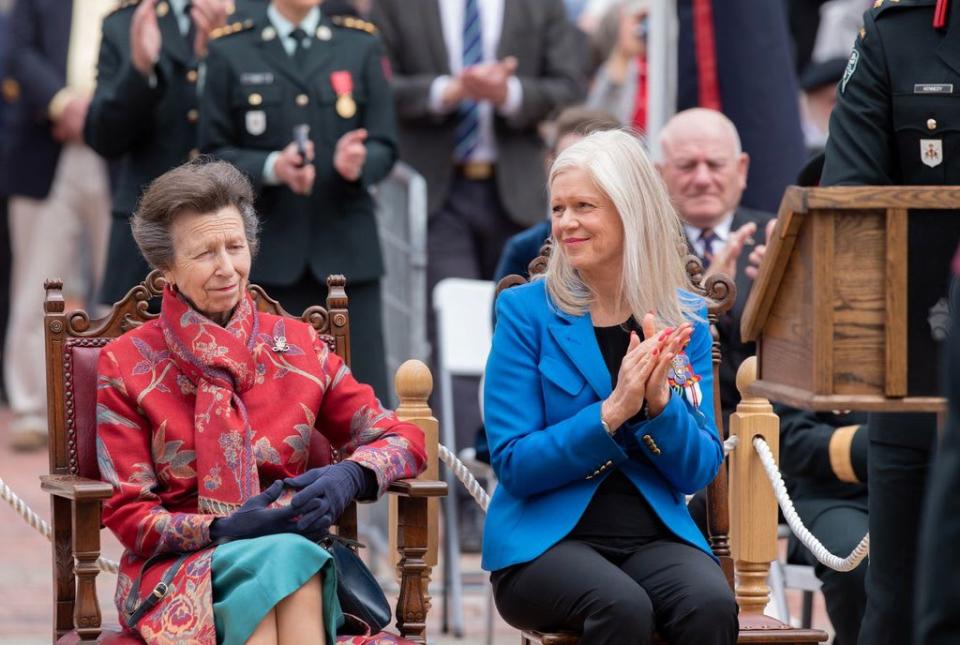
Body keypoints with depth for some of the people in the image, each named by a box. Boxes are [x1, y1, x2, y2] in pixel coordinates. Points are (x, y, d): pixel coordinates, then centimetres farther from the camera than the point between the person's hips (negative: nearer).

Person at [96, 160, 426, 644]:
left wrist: (350, 477, -14)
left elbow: (404, 440, 10)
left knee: (283, 557, -35)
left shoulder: (297, 347, 11)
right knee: (278, 559, -35)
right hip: (179, 571, -2)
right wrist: (223, 530, -19)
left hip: (297, 553, 2)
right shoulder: (124, 365, 4)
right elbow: (127, 514, 0)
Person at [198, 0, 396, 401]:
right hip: (270, 251, -1)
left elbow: (384, 146, 7)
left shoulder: (362, 47, 12)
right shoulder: (230, 54, 7)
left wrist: (357, 162, -16)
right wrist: (272, 168, -16)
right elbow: (213, 156, 3)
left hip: (348, 248, 1)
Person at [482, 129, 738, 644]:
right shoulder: (526, 311, 1)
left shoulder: (685, 318, 8)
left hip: (653, 536, 3)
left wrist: (658, 403, -13)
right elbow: (514, 466, -5)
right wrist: (612, 412, -18)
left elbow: (699, 472, 6)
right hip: (545, 538, -2)